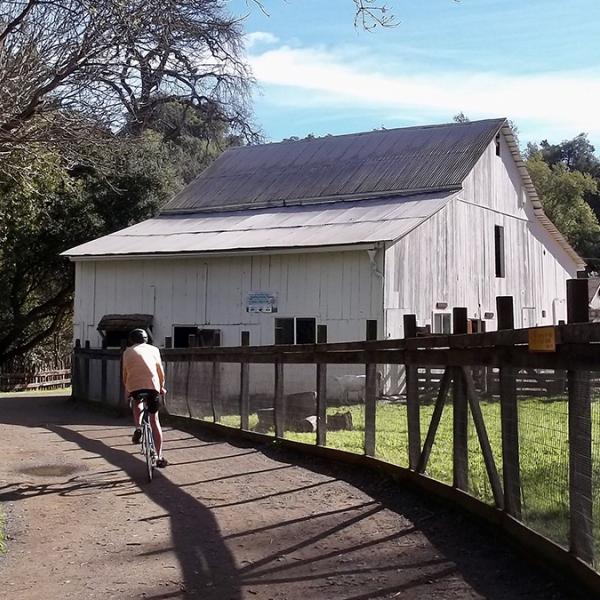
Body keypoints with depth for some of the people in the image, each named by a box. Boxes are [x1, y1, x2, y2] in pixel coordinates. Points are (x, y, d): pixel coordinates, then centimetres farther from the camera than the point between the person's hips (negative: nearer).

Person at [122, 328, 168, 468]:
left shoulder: (127, 352, 18)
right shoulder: (153, 349, 19)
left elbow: (125, 374, 20)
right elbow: (160, 371, 21)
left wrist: (127, 390, 34)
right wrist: (161, 387, 35)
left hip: (134, 386, 0)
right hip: (152, 385, 0)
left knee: (137, 402, 34)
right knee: (154, 419, 11)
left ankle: (138, 428, 8)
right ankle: (159, 457, 5)